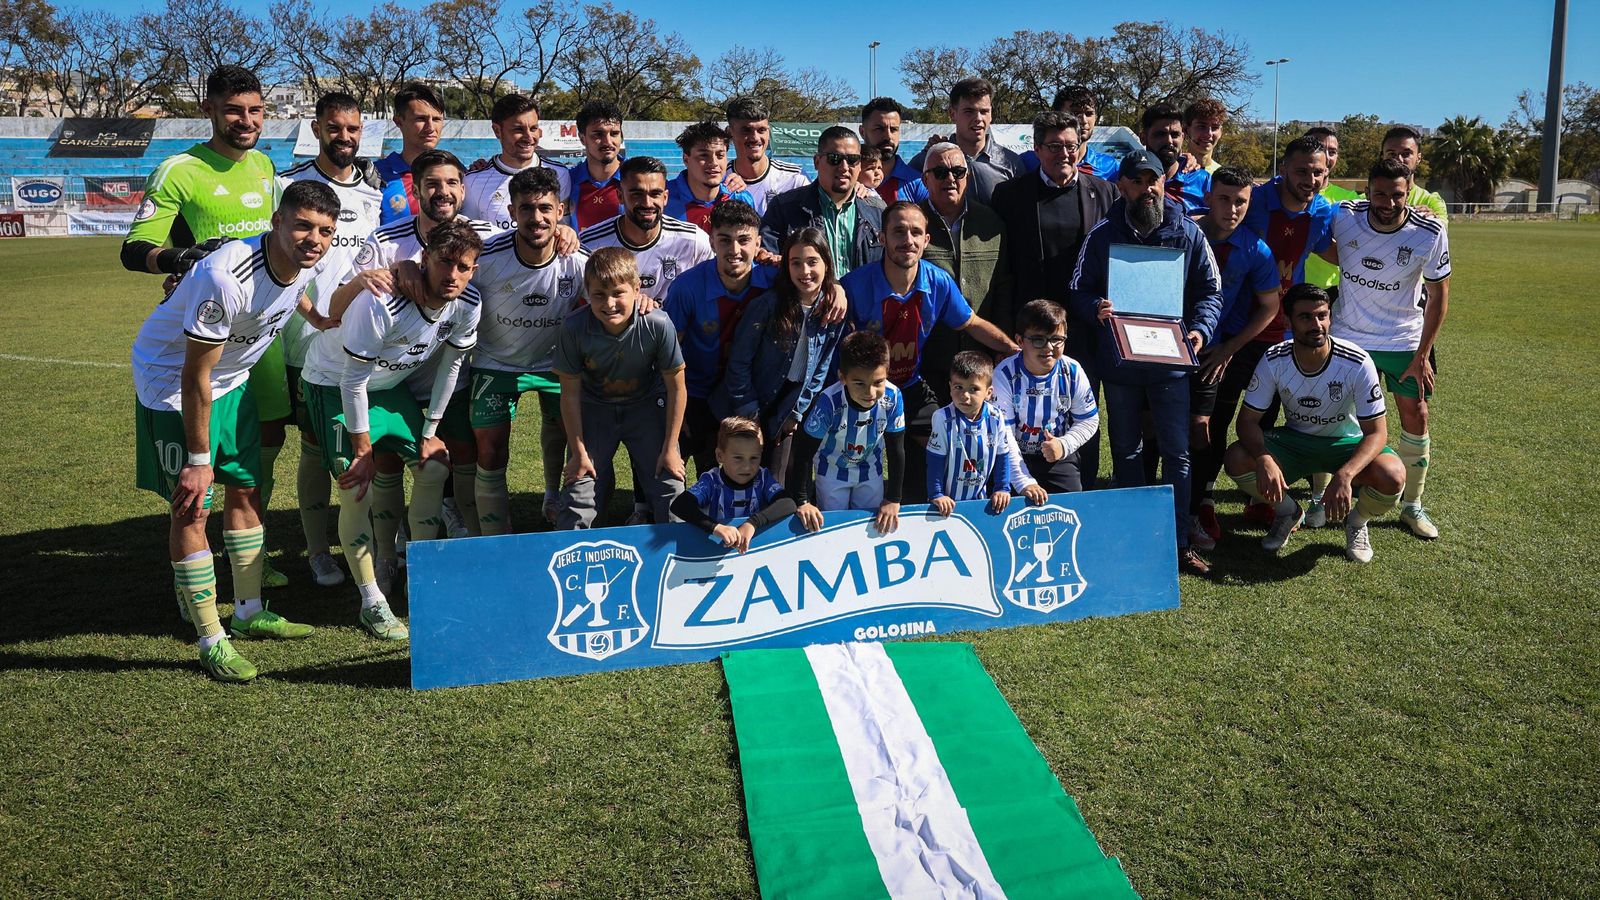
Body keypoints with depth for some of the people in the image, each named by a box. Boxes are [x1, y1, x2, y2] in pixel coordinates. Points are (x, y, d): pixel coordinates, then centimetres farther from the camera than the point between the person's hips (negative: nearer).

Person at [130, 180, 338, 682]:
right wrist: (199, 460, -23)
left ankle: (250, 612, 26)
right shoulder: (226, 277, -35)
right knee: (191, 507, -7)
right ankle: (211, 642, 1)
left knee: (246, 490, 11)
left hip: (231, 378, 8)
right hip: (172, 379, -8)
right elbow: (194, 376, -27)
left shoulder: (305, 265, -12)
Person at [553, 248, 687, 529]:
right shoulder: (574, 328, -24)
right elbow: (570, 393, -11)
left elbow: (676, 387, -13)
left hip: (646, 406, 0)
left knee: (671, 492, -4)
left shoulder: (658, 325, -26)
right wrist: (579, 452, -7)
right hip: (594, 409, 0)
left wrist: (669, 449, -9)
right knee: (577, 498, -4)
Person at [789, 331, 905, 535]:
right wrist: (802, 501, -24)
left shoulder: (892, 398, -30)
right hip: (832, 470, -2)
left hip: (870, 470, 2)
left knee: (874, 525, 17)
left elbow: (896, 450, -16)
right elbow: (805, 451, -24)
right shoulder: (829, 402, -36)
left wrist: (893, 500, -15)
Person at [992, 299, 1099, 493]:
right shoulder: (1004, 375, -17)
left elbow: (1089, 421, 3)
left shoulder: (1073, 371, -8)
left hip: (1060, 457, 2)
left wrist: (1064, 445, -17)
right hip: (1017, 457, -2)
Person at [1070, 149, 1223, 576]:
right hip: (1118, 361, 1)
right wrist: (1096, 308, -19)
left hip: (1171, 361, 0)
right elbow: (1080, 288, 4)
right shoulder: (1102, 235, 1)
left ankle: (1179, 542, 10)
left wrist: (1200, 329, -12)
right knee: (1127, 452, 11)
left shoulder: (1188, 233, 2)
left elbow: (1209, 291, 6)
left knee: (1177, 453, 2)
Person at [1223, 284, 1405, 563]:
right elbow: (1248, 419, -16)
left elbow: (1376, 432, -23)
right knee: (1236, 460, -26)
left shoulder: (1357, 364, -25)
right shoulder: (1274, 361, -19)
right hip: (1294, 440, 2)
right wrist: (1264, 460, -38)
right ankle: (1287, 511, 7)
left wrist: (1345, 475, -42)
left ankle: (1357, 522, 6)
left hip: (1347, 444, -2)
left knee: (1392, 476, -33)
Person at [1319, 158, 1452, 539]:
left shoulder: (1430, 233, -17)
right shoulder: (1344, 216, -16)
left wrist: (1422, 355, -7)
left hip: (1405, 340, 0)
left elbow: (1439, 295, -7)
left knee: (1415, 417, 3)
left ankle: (1412, 505, 20)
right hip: (1347, 336, 0)